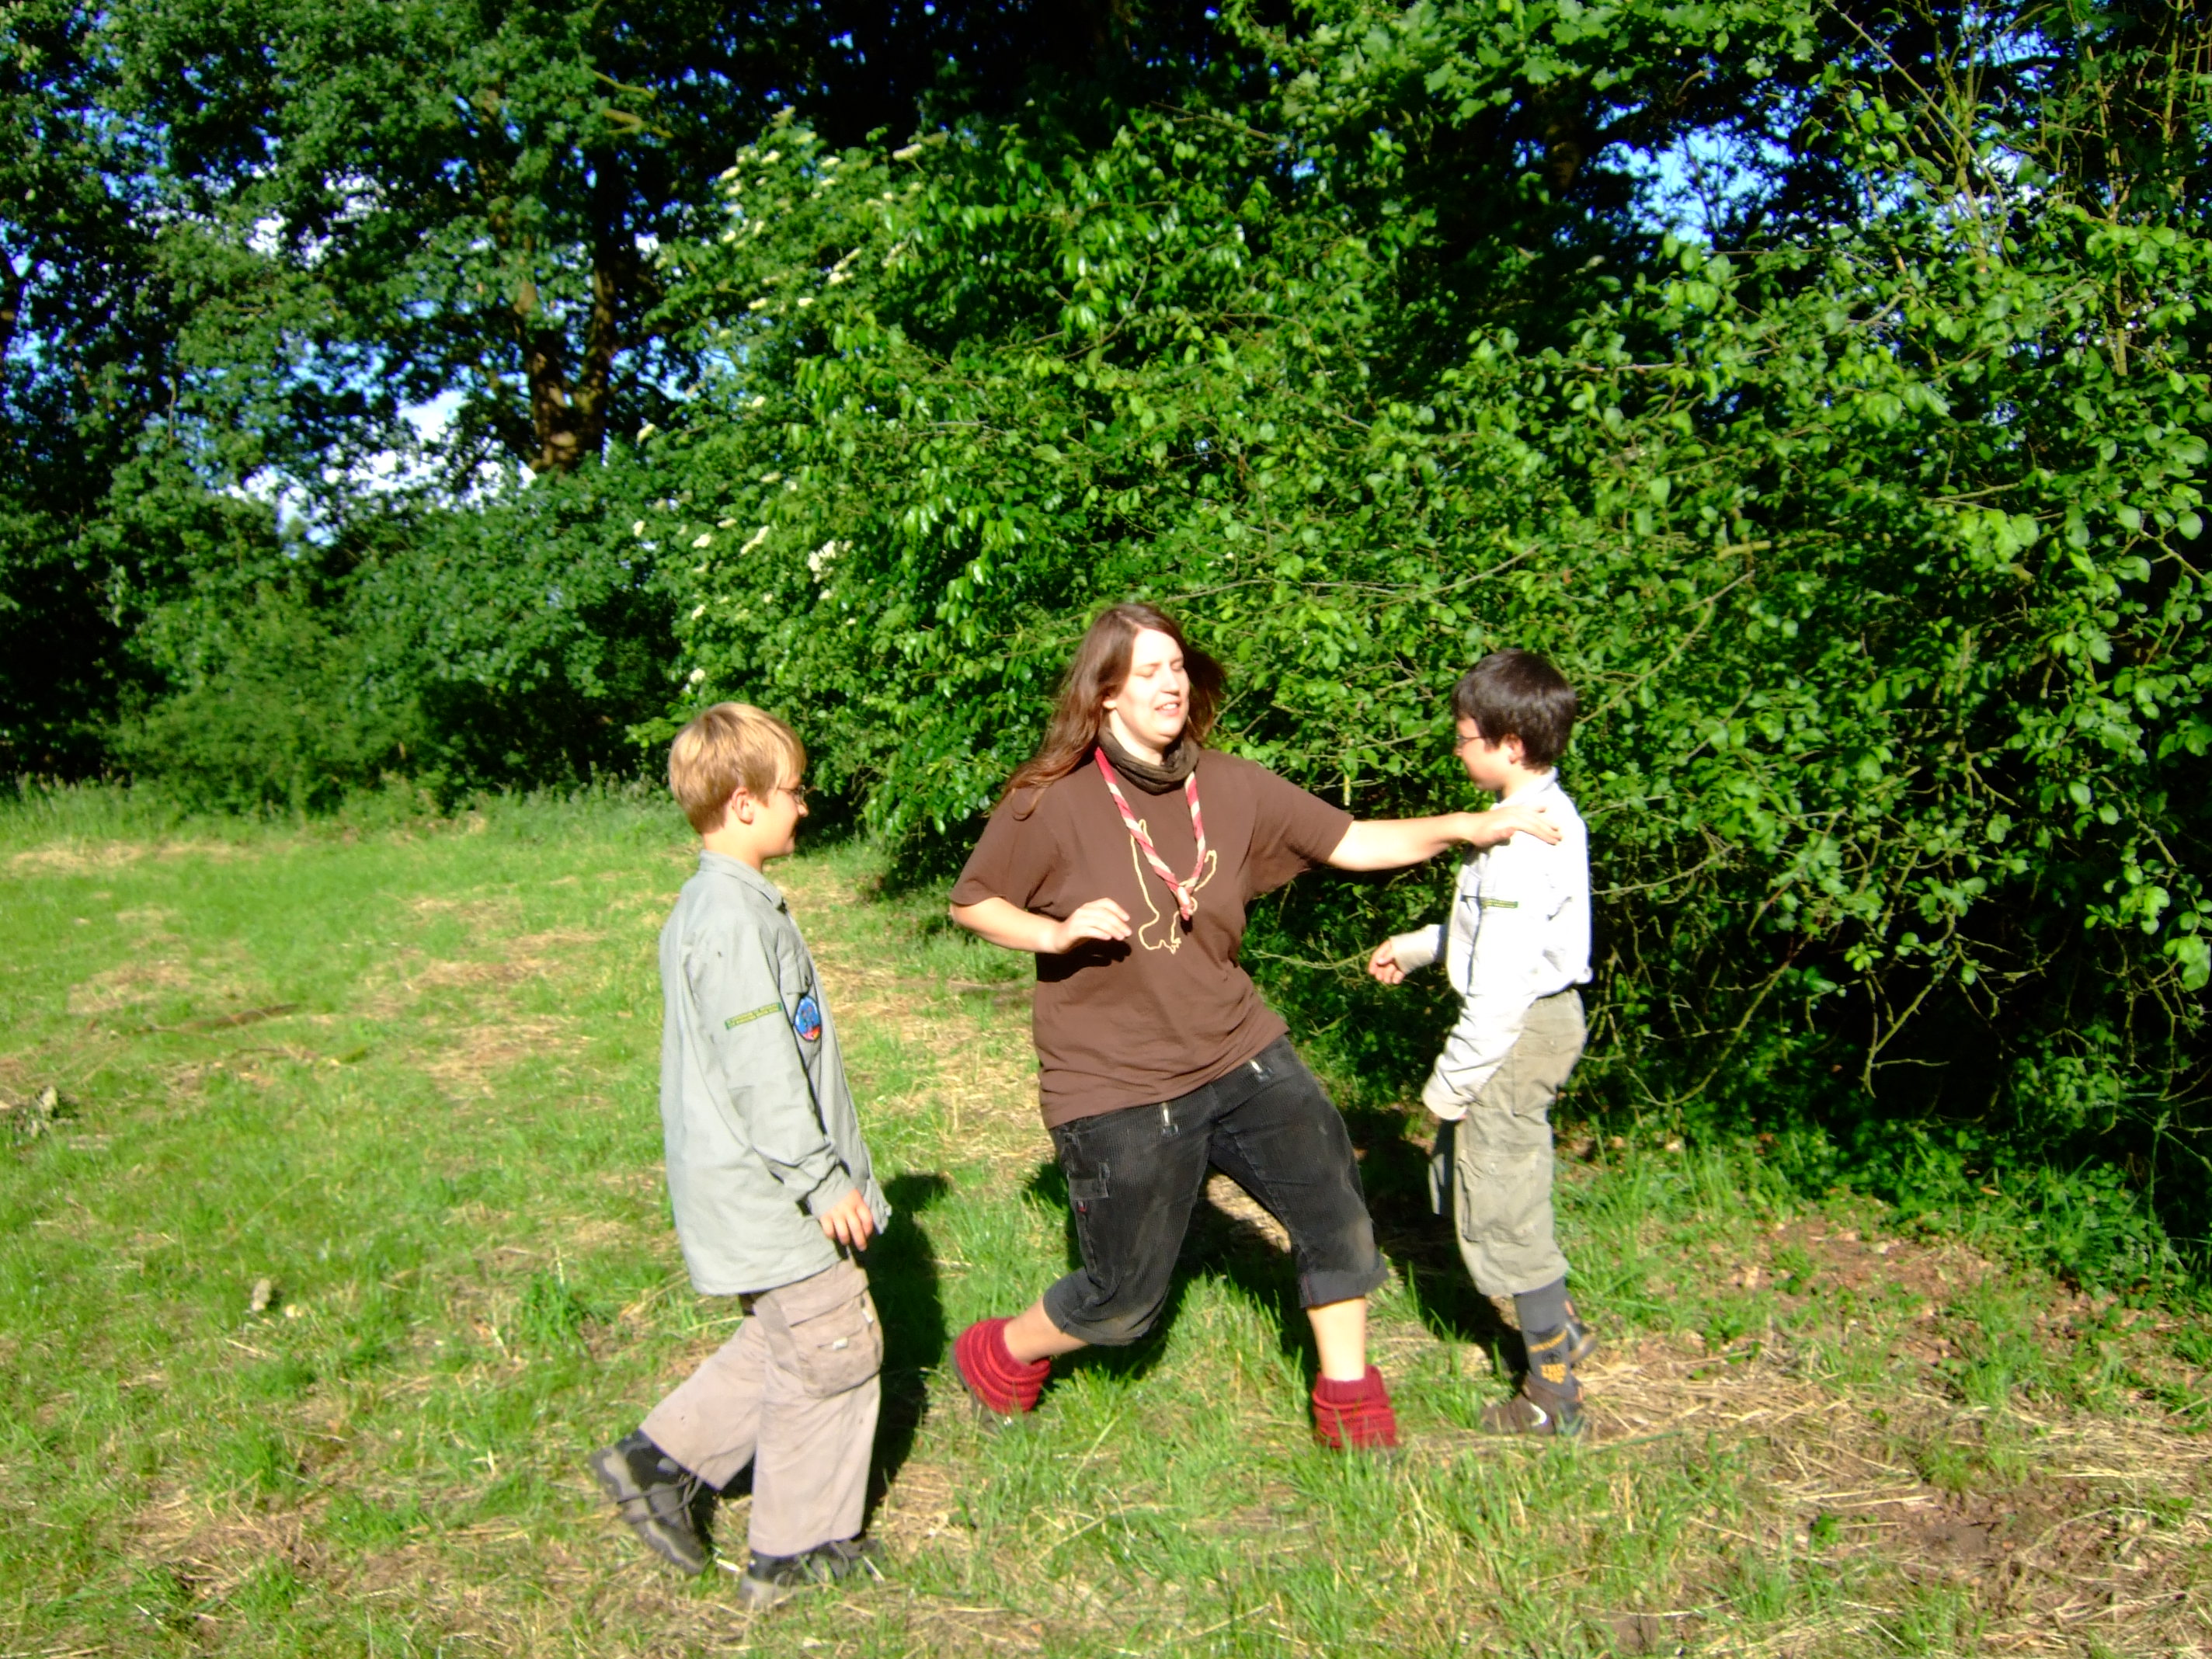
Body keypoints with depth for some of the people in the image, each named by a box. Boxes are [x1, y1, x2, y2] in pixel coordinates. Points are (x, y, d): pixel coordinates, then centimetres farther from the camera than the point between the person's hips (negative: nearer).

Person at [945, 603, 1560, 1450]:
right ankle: (999, 1355, 36)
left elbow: (1352, 844, -1)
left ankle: (1349, 1403, 25)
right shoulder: (1051, 803, -14)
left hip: (1237, 1053, 5)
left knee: (1334, 1206, 2)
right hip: (1118, 1086, -4)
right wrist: (1058, 933, -22)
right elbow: (971, 903, -4)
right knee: (1124, 1299, 6)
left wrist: (1461, 826, -14)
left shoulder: (1227, 787, -2)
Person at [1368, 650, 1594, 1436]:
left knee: (1502, 1210, 3)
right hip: (1539, 1017, 10)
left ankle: (1555, 1397, 19)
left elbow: (1501, 983, -25)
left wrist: (1454, 1079, -17)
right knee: (1461, 1174, 22)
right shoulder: (1551, 813, 6)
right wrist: (1420, 945, 24)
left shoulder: (1520, 842, -25)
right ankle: (1559, 1332, 34)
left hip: (1518, 1033, -10)